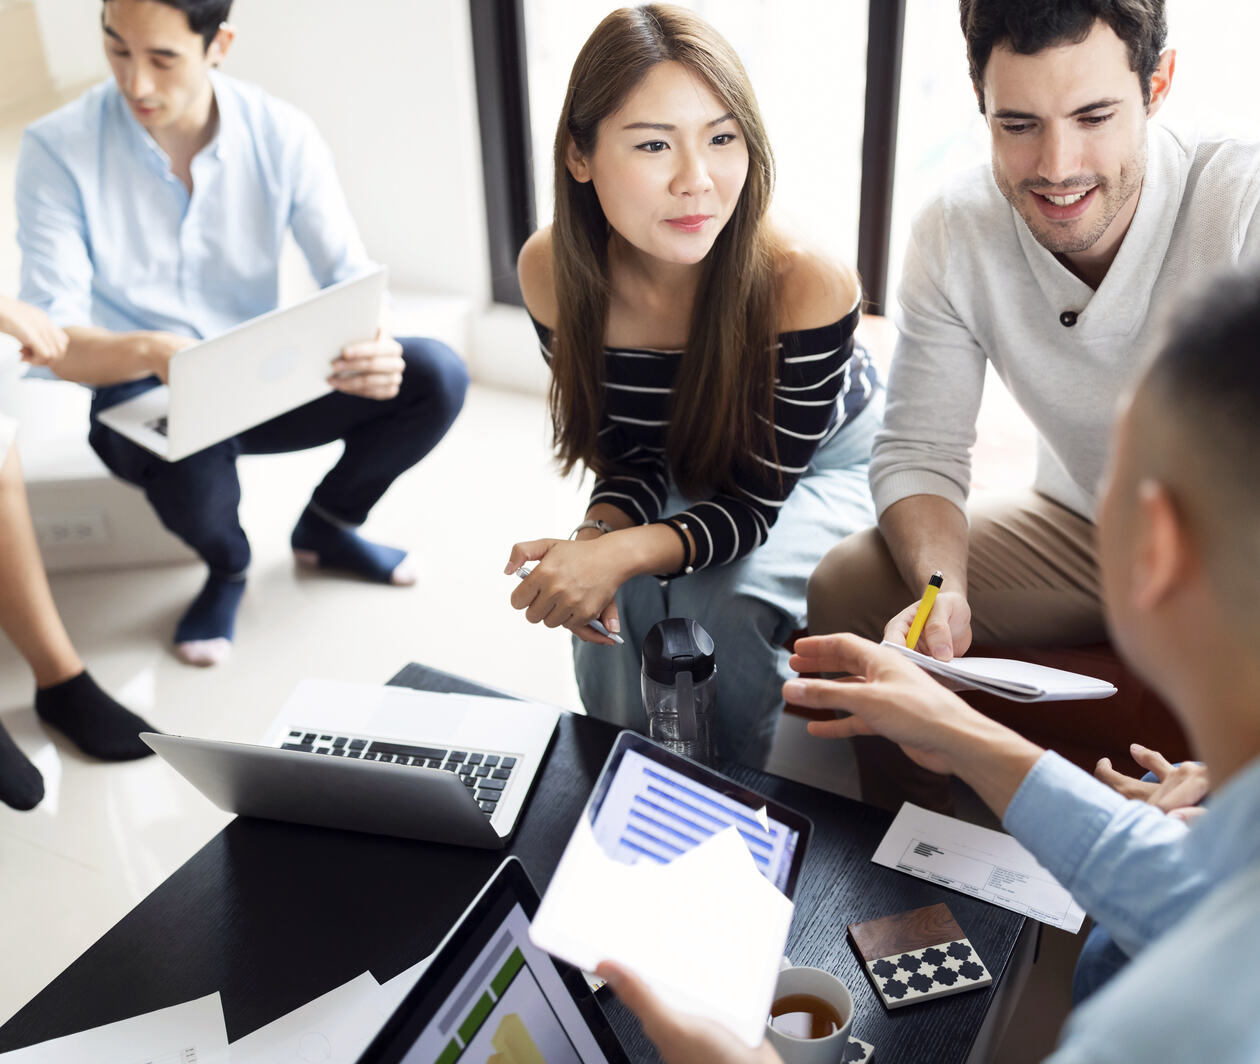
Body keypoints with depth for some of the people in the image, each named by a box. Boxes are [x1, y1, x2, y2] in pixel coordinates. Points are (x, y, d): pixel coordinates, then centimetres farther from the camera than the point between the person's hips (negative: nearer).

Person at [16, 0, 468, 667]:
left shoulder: (283, 136, -8)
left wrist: (372, 348, -33)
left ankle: (327, 525, 10)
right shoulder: (57, 150, -13)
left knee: (437, 377, -20)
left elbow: (351, 280, -8)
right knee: (193, 467, -40)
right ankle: (226, 567, 1)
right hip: (140, 389, -3)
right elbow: (49, 337, -17)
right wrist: (151, 351, -40)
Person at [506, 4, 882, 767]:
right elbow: (629, 454, -11)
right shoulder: (552, 273, -23)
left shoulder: (808, 286, -35)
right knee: (610, 598, -21)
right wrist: (601, 533, -33)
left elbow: (756, 498, -27)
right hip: (685, 470, 3)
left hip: (818, 466, -3)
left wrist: (626, 551, -44)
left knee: (720, 602, -27)